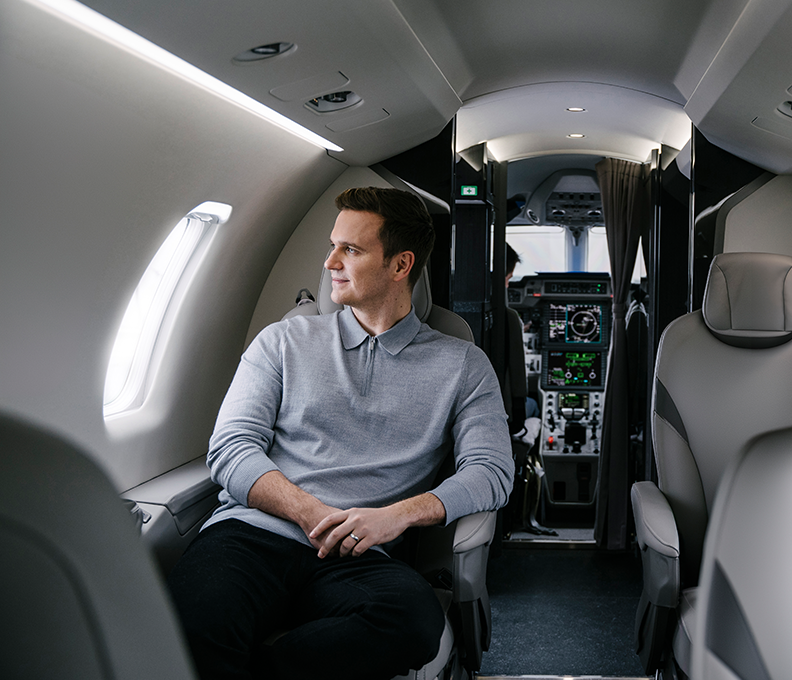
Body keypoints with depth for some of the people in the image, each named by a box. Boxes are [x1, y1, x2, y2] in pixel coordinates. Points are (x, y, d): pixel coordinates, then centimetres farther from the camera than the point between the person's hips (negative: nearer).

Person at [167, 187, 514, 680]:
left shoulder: (462, 365, 16)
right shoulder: (285, 341, 18)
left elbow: (493, 472, 4)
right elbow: (230, 449, 7)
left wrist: (401, 513, -14)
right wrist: (314, 515, -10)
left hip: (352, 559, 2)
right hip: (254, 532, -1)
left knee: (415, 619, -36)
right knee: (192, 625, -37)